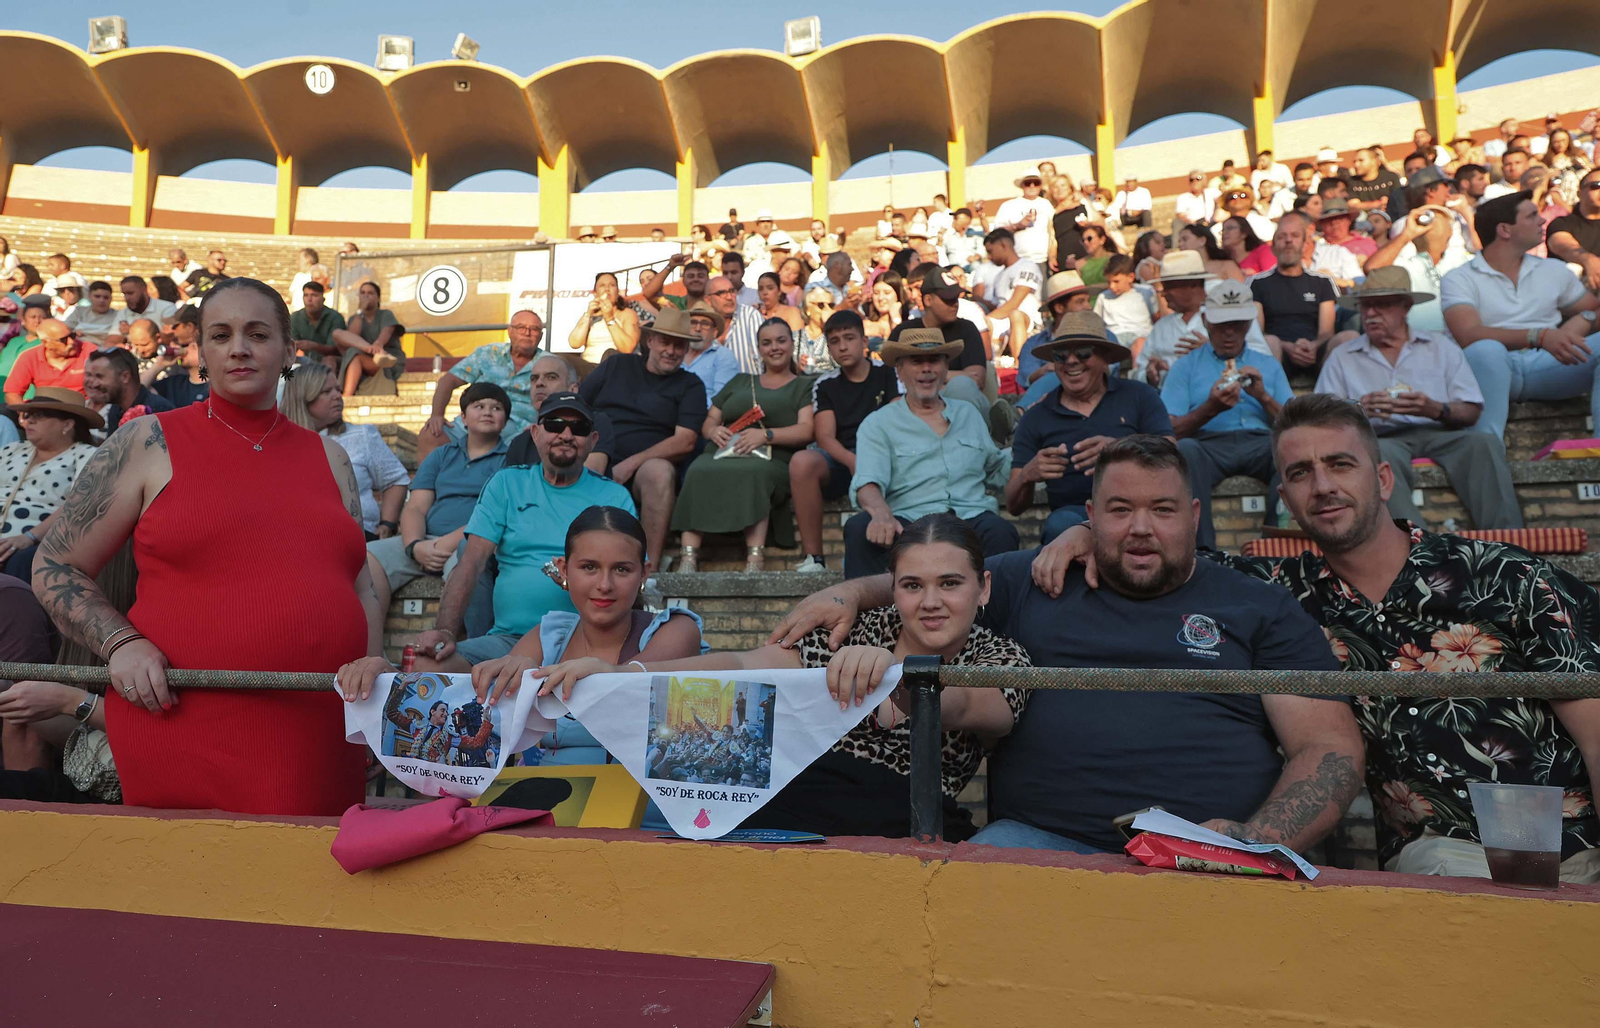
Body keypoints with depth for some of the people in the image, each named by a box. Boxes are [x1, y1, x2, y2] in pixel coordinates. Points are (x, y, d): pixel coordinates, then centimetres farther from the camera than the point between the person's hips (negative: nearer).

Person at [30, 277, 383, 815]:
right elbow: (55, 569, 7)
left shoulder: (327, 456, 13)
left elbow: (361, 587, 17)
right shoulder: (149, 442, 4)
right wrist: (121, 644, -8)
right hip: (183, 725, -3)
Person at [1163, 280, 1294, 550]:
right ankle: (1201, 547, -39)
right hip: (1209, 444, -2)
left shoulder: (1268, 366, 27)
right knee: (1184, 449, -38)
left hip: (1261, 444, 2)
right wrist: (1212, 408, -11)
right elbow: (1171, 431, 6)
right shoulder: (1185, 366, 20)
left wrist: (1264, 397, -1)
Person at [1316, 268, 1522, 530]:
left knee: (1484, 444, -30)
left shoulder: (1441, 348, 20)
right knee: (1380, 453, -38)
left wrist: (1435, 410, -11)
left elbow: (1472, 412, 10)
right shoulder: (1342, 358, 18)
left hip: (1438, 434, 2)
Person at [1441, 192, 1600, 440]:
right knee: (1486, 349, -37)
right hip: (1494, 369, -5)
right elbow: (1469, 336, -12)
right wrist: (1540, 336, -25)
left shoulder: (1554, 270, 23)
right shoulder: (1459, 280, 4)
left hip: (1546, 366, 5)